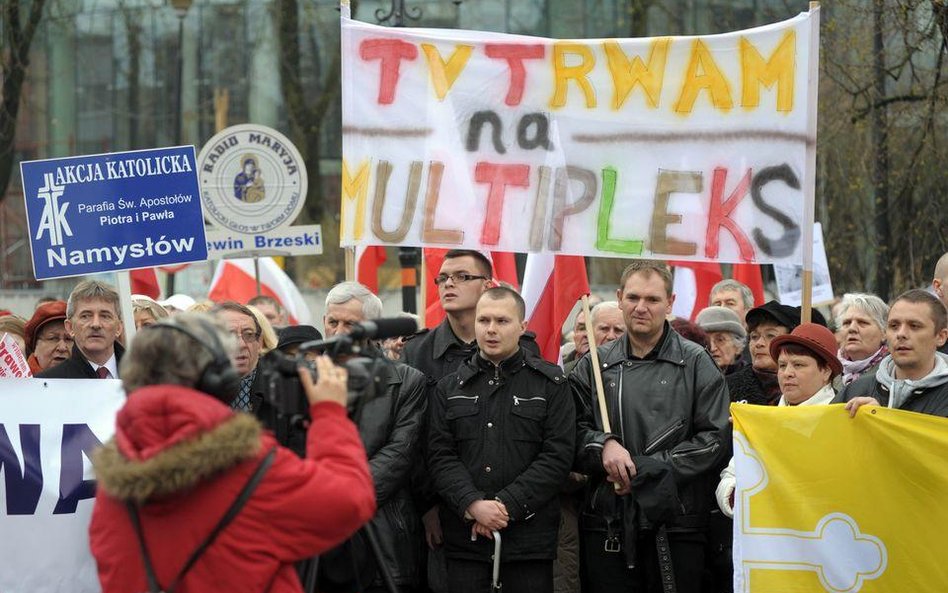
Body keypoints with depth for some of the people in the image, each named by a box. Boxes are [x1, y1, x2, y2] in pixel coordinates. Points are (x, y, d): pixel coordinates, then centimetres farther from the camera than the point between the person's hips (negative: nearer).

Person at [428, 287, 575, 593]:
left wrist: (507, 505, -13)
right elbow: (440, 456, 3)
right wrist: (474, 505, -14)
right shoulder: (449, 388, 11)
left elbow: (557, 456, -5)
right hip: (464, 538, 2)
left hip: (529, 536, -2)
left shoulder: (551, 384, 4)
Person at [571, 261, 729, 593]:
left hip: (675, 525, -2)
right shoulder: (595, 365, 12)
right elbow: (573, 431, 11)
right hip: (607, 525, 2)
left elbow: (716, 439, -4)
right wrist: (602, 445, -12)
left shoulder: (696, 363, 3)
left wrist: (646, 469, -11)